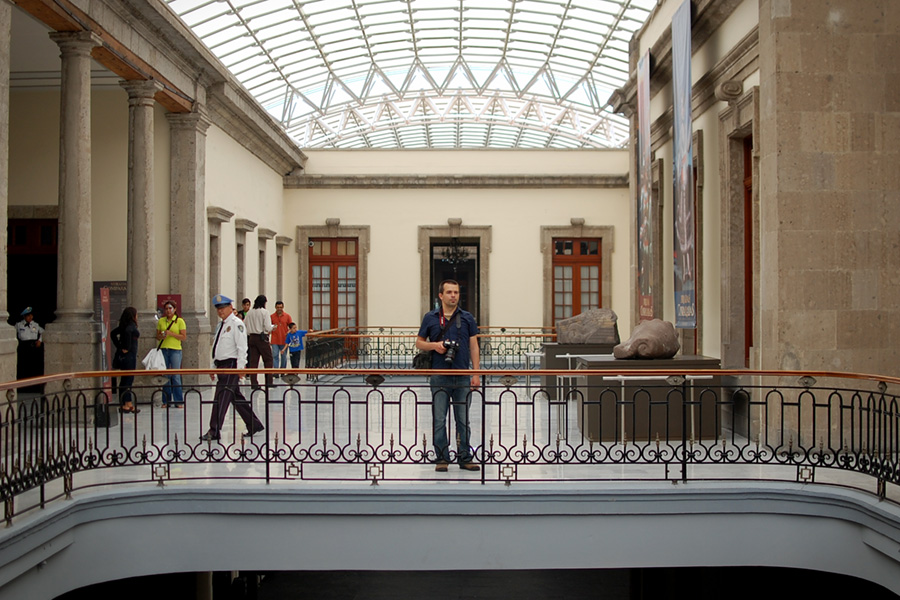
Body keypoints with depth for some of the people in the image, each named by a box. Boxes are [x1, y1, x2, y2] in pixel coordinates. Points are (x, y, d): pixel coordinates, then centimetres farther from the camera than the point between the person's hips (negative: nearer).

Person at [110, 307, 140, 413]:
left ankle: (128, 403, 15)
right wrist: (127, 348, -23)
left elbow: (113, 333, 15)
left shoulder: (123, 325, 12)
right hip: (129, 354, -9)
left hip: (122, 355, 9)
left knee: (125, 380, 10)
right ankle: (126, 404, -5)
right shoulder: (131, 325, -12)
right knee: (128, 379, -6)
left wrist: (119, 346, 10)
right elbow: (127, 331, -32)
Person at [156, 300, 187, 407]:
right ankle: (166, 400, 10)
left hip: (175, 350, -3)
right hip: (163, 349, 3)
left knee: (176, 376, -7)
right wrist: (162, 336, -5)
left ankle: (178, 401, -2)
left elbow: (184, 337, -2)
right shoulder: (161, 321, 12)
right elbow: (157, 336, 18)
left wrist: (171, 333, -12)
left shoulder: (180, 321, 2)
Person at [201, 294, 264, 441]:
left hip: (231, 365, -9)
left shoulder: (236, 323, -9)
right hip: (221, 365, 9)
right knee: (236, 398, 12)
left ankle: (214, 431, -9)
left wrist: (240, 367, -21)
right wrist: (213, 367, 20)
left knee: (221, 398, -10)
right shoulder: (221, 325, 19)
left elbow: (242, 347, -15)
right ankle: (254, 425, 19)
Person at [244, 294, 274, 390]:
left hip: (252, 338, 5)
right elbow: (267, 327, -14)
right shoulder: (264, 312, -9)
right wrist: (272, 327, 7)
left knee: (253, 360, 7)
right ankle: (268, 382, 4)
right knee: (268, 359, 6)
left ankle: (253, 383, 5)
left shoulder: (250, 312, 5)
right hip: (262, 338, -5)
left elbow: (244, 326, 6)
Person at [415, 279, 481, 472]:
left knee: (463, 419, 5)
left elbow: (474, 347, 7)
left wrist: (476, 374, 0)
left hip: (463, 376, 1)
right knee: (439, 420, 1)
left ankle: (465, 458, 11)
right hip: (439, 376, -1)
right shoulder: (430, 318, 5)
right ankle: (442, 458, 8)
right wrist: (434, 345, -10)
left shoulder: (467, 318, 7)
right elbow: (419, 342, 11)